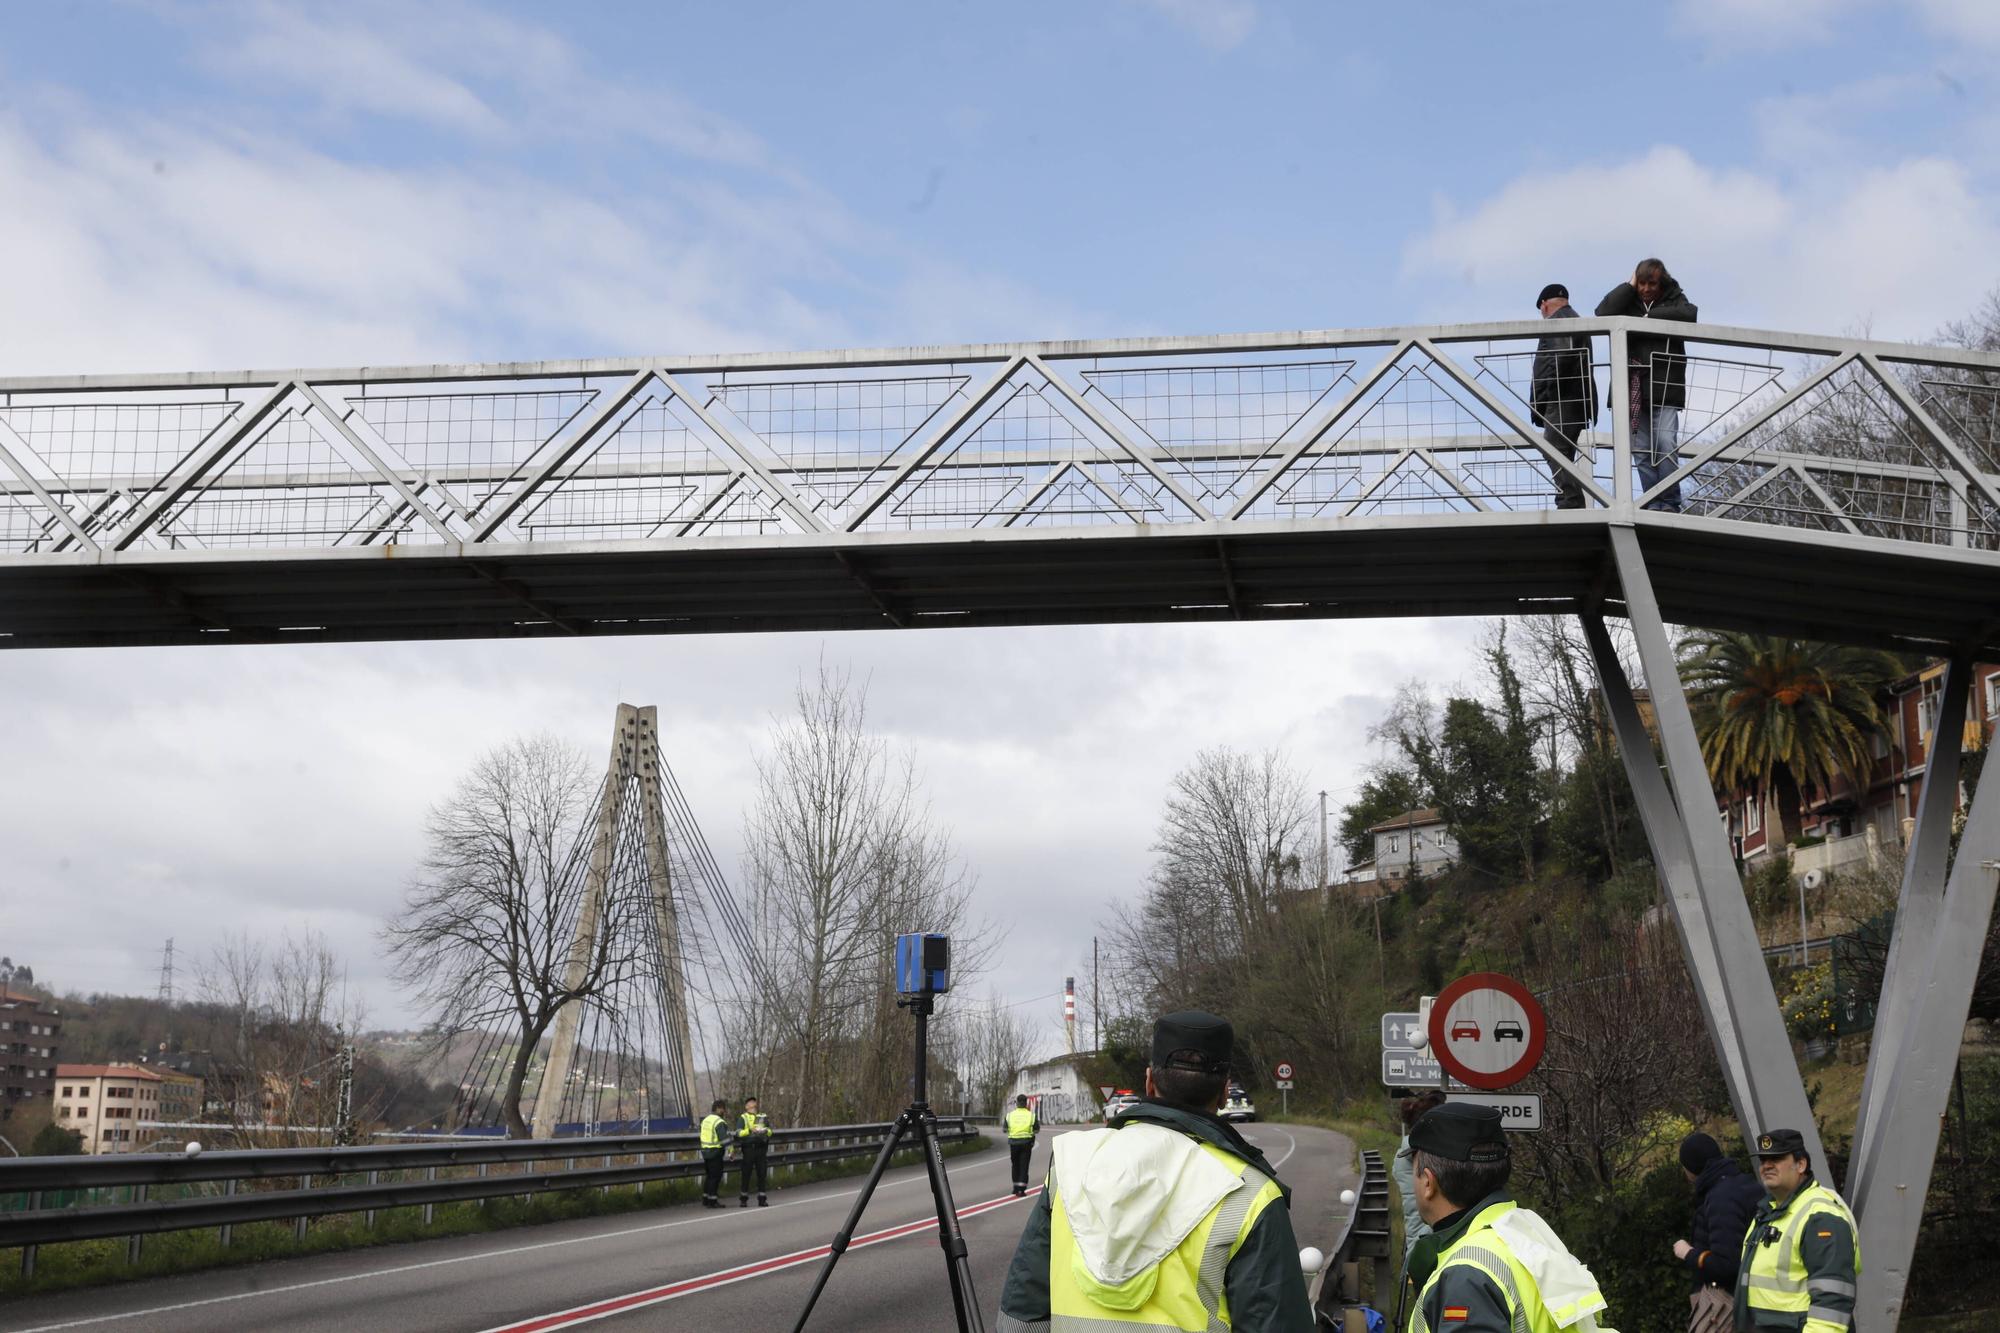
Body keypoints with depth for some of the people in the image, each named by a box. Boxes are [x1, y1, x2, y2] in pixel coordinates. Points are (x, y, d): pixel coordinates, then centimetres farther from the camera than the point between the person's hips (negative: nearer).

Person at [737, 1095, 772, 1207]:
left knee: (762, 1174, 3)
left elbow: (770, 1131, 11)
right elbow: (738, 1132, -7)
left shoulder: (763, 1117, 17)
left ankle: (762, 1199, 9)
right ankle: (743, 1199, 8)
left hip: (761, 1148, 3)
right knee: (746, 1174, 0)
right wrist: (750, 1130, -20)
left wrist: (765, 1131, -10)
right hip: (749, 1147, -3)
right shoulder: (743, 1118, 6)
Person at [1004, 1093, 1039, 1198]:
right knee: (1024, 1166, 1)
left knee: (1015, 1165, 17)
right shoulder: (1031, 1115, -5)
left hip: (1013, 1143, 2)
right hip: (1026, 1143, -2)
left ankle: (1016, 1187, 24)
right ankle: (1021, 1189, -7)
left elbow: (1005, 1129, 2)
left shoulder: (1010, 1115, -1)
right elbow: (1037, 1129, 0)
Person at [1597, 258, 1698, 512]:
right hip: (1633, 388, 2)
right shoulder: (1628, 301, 14)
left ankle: (1671, 503, -7)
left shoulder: (1674, 299, 11)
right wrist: (1629, 286, 0)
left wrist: (1648, 317, -9)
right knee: (1641, 449, 0)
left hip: (1664, 387, -2)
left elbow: (1688, 315, -11)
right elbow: (1603, 312, -4)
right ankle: (1653, 503, 3)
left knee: (1666, 444, -12)